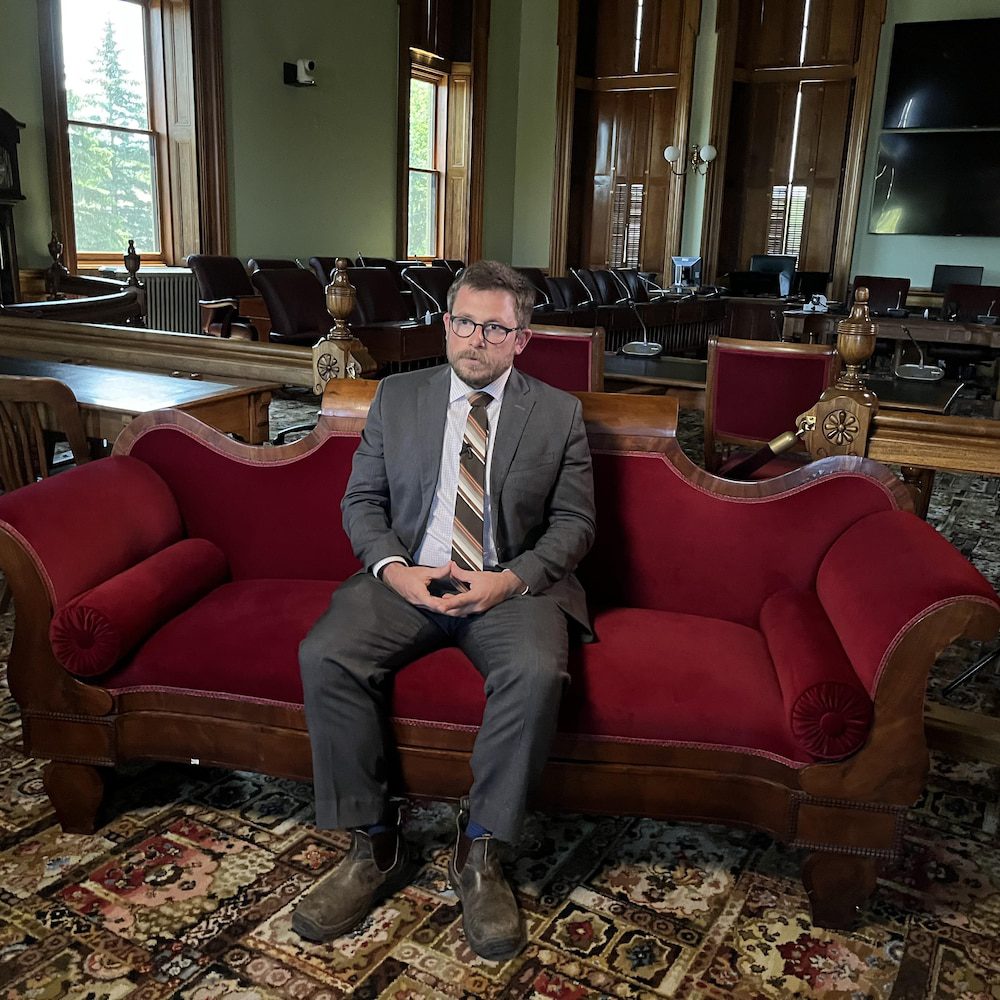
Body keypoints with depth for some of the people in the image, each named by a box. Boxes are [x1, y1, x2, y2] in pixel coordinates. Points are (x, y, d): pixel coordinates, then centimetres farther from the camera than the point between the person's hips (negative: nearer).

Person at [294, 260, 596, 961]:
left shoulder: (559, 414, 6)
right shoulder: (397, 397, 10)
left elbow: (575, 522, 3)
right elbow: (362, 500, 9)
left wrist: (511, 579, -14)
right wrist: (392, 568, -11)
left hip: (514, 586, -2)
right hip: (408, 579, 2)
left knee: (536, 672, -33)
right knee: (324, 655, -24)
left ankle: (479, 850, -13)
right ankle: (376, 845, -9)